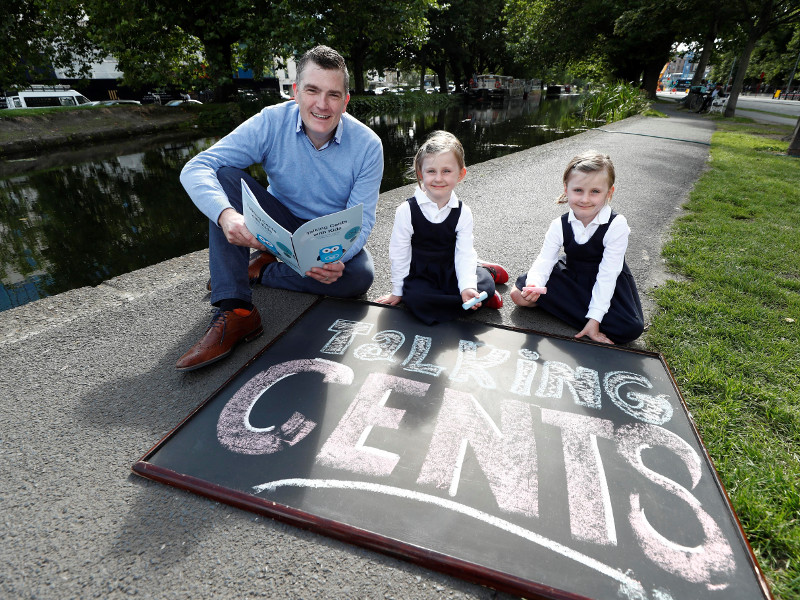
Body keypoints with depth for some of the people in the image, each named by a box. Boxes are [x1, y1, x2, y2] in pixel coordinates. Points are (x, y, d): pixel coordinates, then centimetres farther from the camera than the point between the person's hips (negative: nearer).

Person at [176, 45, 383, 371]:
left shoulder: (367, 145, -17)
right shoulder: (271, 123, -17)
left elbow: (361, 221, -17)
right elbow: (195, 168, -24)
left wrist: (338, 256, -40)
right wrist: (226, 215, -46)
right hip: (281, 224, 1)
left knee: (360, 276, -32)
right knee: (224, 176, -23)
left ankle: (260, 269, -9)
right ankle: (234, 313, -29)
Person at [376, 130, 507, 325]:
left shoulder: (463, 213, -5)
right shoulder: (406, 210, -11)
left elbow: (464, 254, -9)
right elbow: (399, 254, -5)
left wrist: (467, 287, -25)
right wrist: (397, 291, -2)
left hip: (452, 273, 1)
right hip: (419, 277, 0)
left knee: (486, 286, -25)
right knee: (416, 299, -32)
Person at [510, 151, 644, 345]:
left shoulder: (616, 225, -19)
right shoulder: (560, 226, -10)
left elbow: (607, 275, -22)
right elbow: (544, 262, -17)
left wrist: (594, 319, -26)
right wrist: (533, 285, -42)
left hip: (608, 285, -2)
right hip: (572, 278, 3)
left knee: (630, 329, -28)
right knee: (520, 293, -16)